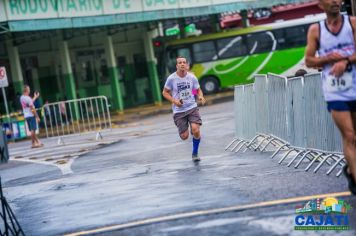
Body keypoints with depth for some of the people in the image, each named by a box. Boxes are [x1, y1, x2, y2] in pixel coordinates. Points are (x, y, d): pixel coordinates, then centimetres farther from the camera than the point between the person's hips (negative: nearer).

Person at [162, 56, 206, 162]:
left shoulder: (192, 77, -3)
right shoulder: (171, 78, -9)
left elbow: (198, 90, 11)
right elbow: (165, 92, 2)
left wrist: (201, 97, -11)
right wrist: (174, 101, -14)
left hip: (192, 107, 1)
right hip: (179, 110, -1)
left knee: (196, 130, -20)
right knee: (184, 136, -3)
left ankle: (195, 153, 5)